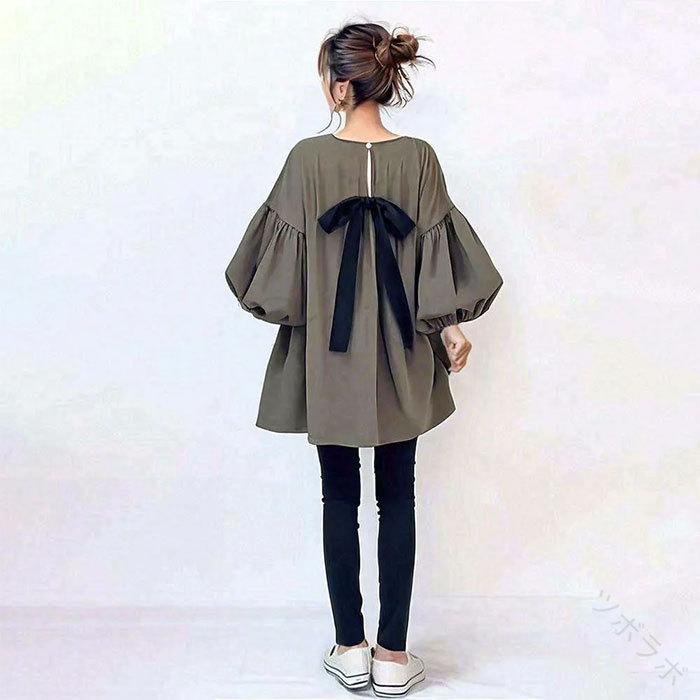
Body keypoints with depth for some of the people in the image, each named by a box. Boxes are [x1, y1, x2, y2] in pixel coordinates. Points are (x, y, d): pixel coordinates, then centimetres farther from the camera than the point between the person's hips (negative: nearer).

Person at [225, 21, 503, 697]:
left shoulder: (308, 158, -10)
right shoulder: (418, 158, -6)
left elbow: (278, 269, -5)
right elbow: (440, 263, -3)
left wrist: (279, 306, 15)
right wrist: (451, 330, 9)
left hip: (326, 359, -1)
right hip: (400, 359, 1)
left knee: (339, 498, 11)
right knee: (397, 499, 11)